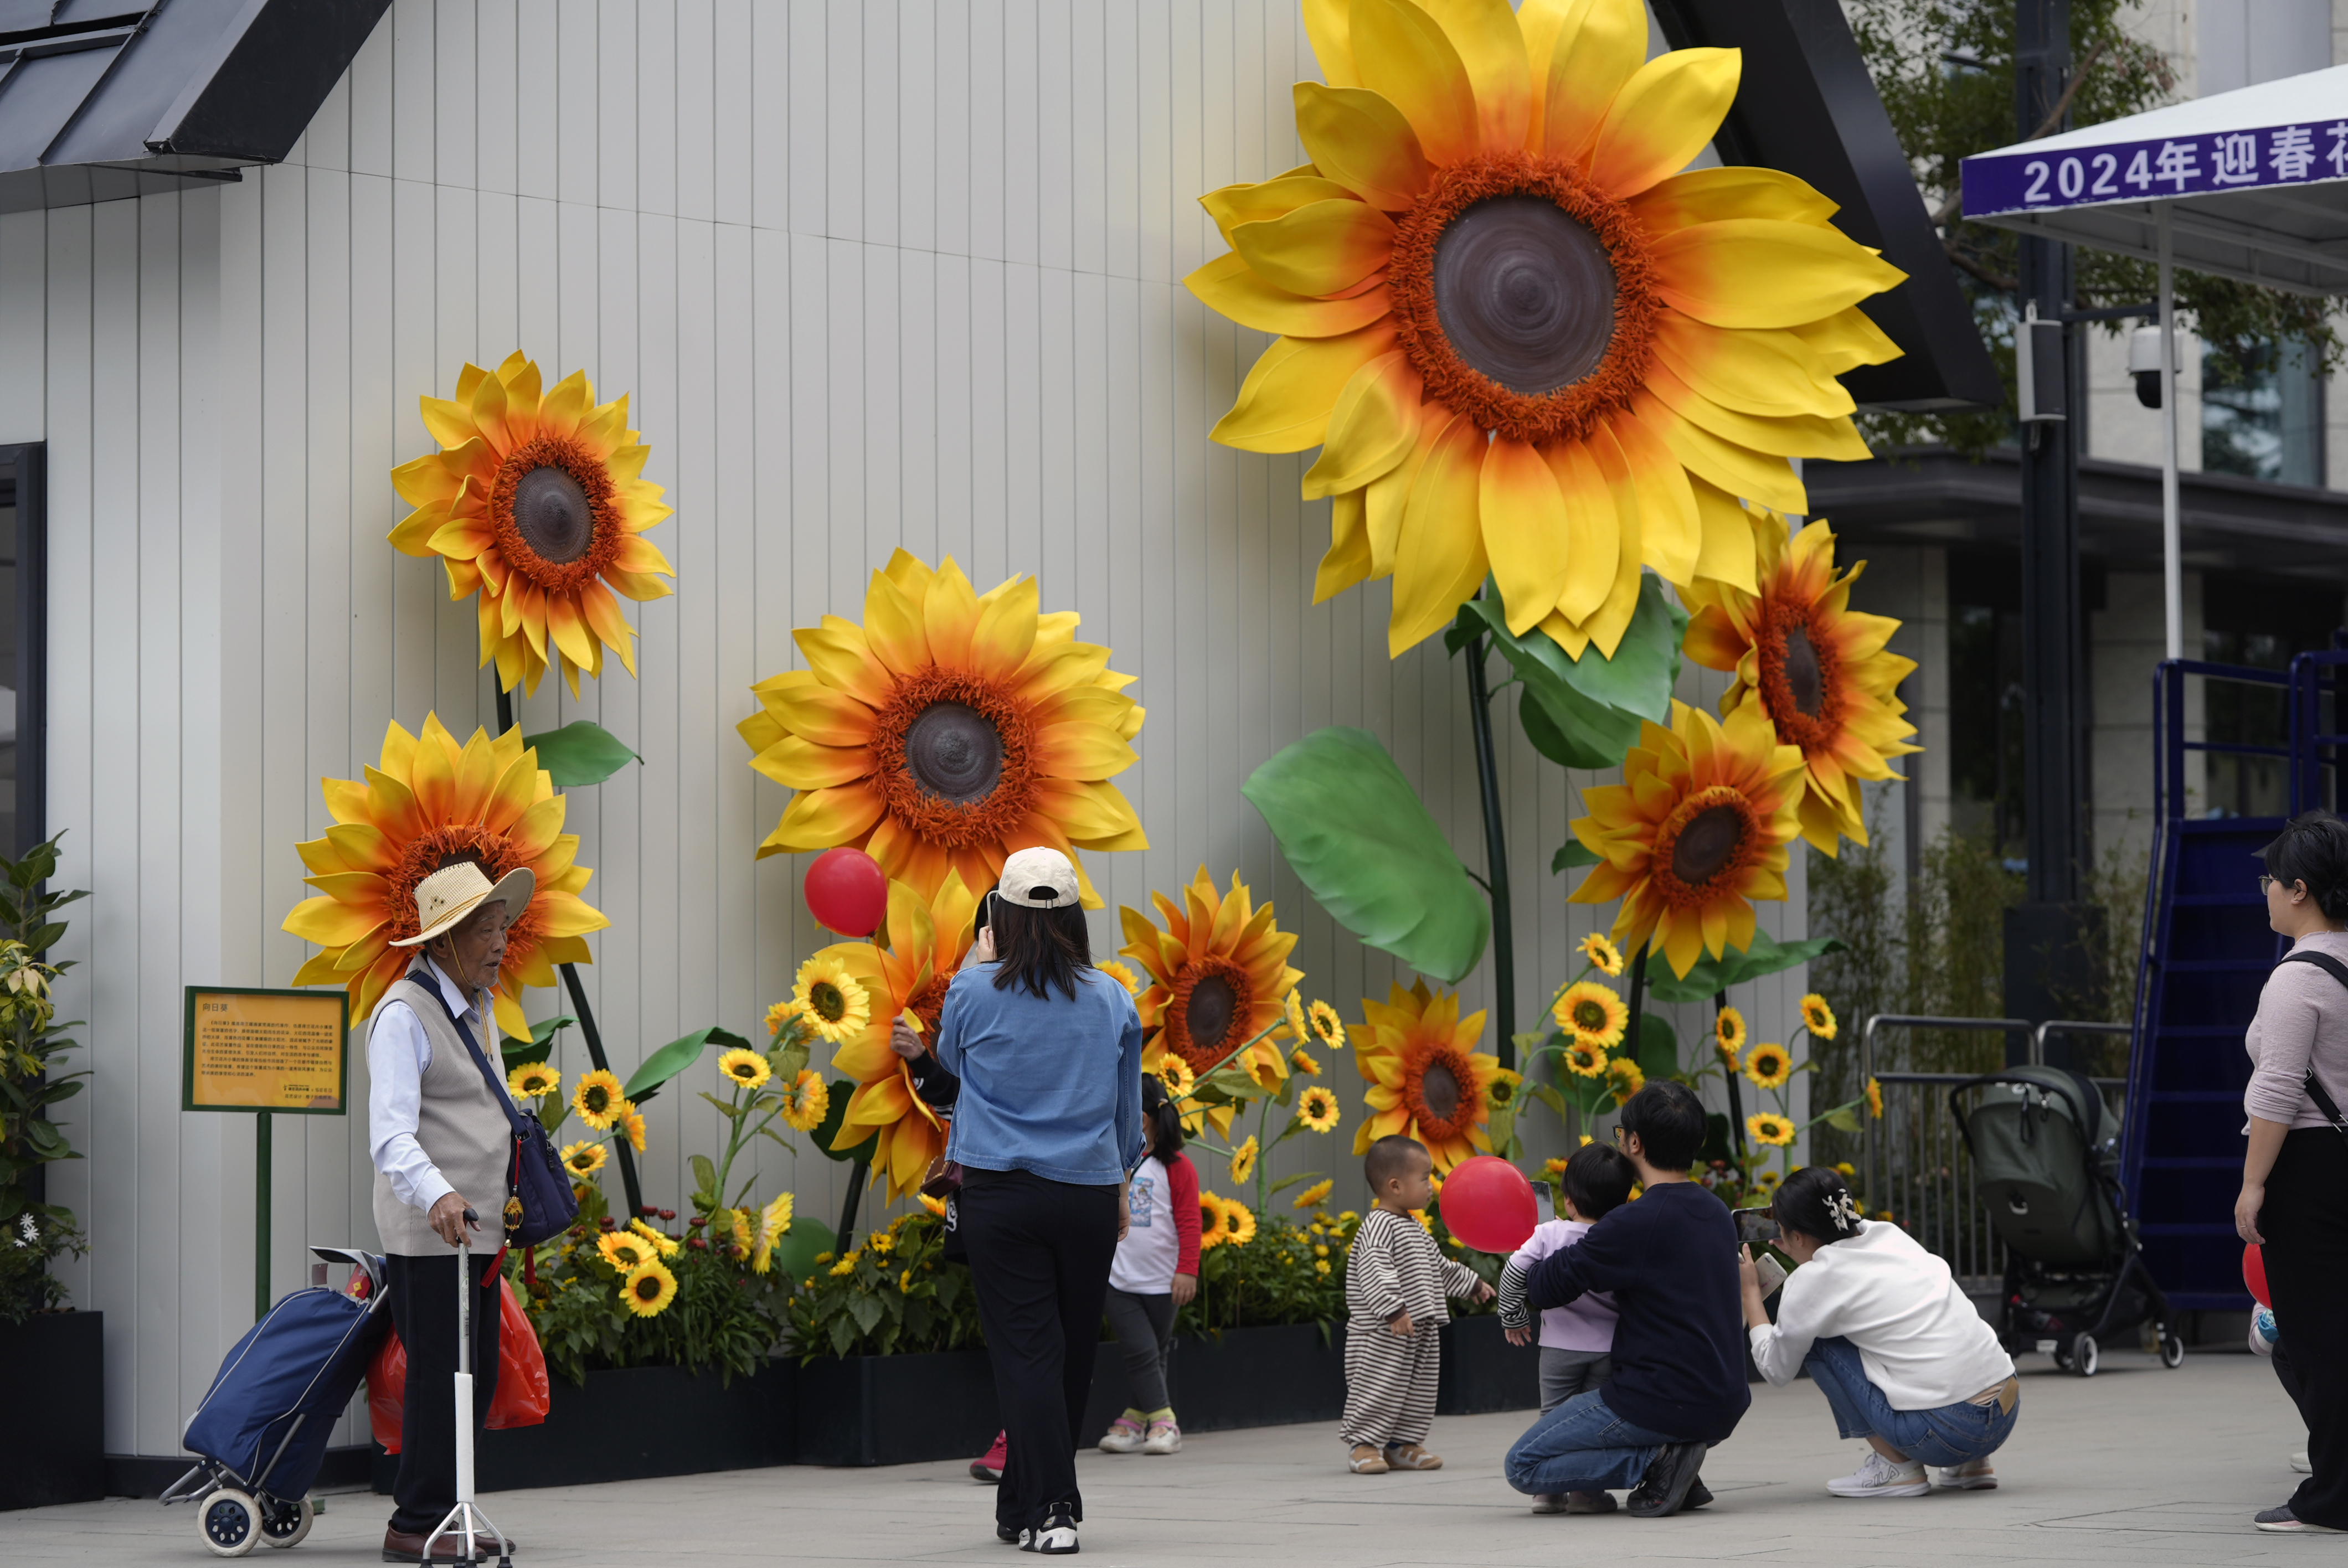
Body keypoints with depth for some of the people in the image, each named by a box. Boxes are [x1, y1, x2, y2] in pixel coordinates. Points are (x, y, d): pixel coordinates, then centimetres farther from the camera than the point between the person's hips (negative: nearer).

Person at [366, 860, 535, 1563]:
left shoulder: (479, 1010, 16)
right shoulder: (404, 1014, -14)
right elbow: (390, 1136, -25)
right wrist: (437, 1195, -40)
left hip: (477, 1228, 9)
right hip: (426, 1233, -9)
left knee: (477, 1379, 10)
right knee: (440, 1378, -8)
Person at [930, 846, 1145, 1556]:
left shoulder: (975, 989, -5)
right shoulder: (1112, 999, 2)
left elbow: (950, 1058, 18)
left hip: (1001, 1194, -2)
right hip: (1090, 1195, 2)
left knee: (1026, 1350, -2)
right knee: (1073, 1354, 14)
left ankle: (1050, 1511, -12)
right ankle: (1023, 1504, 26)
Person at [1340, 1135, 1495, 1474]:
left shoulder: (1415, 1230, 18)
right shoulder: (1378, 1227, -15)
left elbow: (1438, 1267, 33)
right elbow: (1374, 1272, -26)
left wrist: (1471, 1283, 40)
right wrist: (1393, 1309, -35)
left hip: (1421, 1331, 10)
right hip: (1382, 1334, -10)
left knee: (1419, 1389, 10)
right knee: (1379, 1388, -7)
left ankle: (1402, 1445, 17)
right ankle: (1364, 1445, -1)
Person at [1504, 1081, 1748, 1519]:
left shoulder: (1636, 1223, -17)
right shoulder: (1717, 1214, 9)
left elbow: (1546, 1288, -9)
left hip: (1662, 1406, -8)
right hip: (1724, 1409, 8)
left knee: (1523, 1465, 3)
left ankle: (1657, 1462, -10)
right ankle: (1678, 1468, 11)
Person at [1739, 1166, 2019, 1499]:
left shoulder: (1813, 1281, -3)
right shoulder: (1889, 1235, 14)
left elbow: (1776, 1369, 12)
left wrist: (1750, 1290, 23)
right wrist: (1805, 1257, 41)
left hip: (1944, 1434, -7)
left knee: (1816, 1341, 6)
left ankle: (1896, 1466, 4)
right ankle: (1968, 1466, 20)